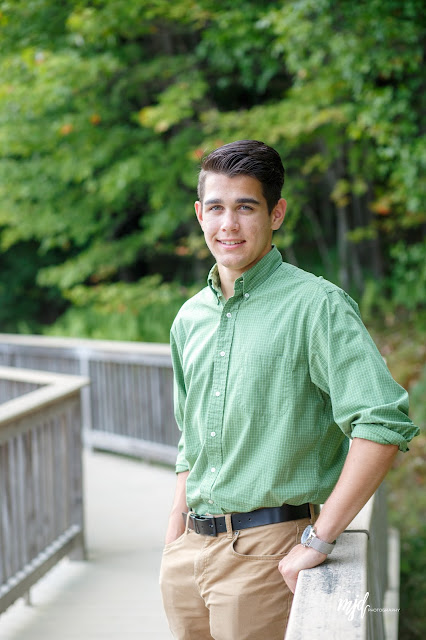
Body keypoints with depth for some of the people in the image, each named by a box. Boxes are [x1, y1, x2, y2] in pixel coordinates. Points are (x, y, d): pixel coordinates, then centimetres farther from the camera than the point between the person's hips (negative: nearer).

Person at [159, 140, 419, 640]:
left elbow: (384, 423, -20)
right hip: (189, 549, 6)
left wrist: (318, 540, -20)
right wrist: (174, 539, 14)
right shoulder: (190, 318, 11)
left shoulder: (316, 305, -10)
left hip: (264, 554, -6)